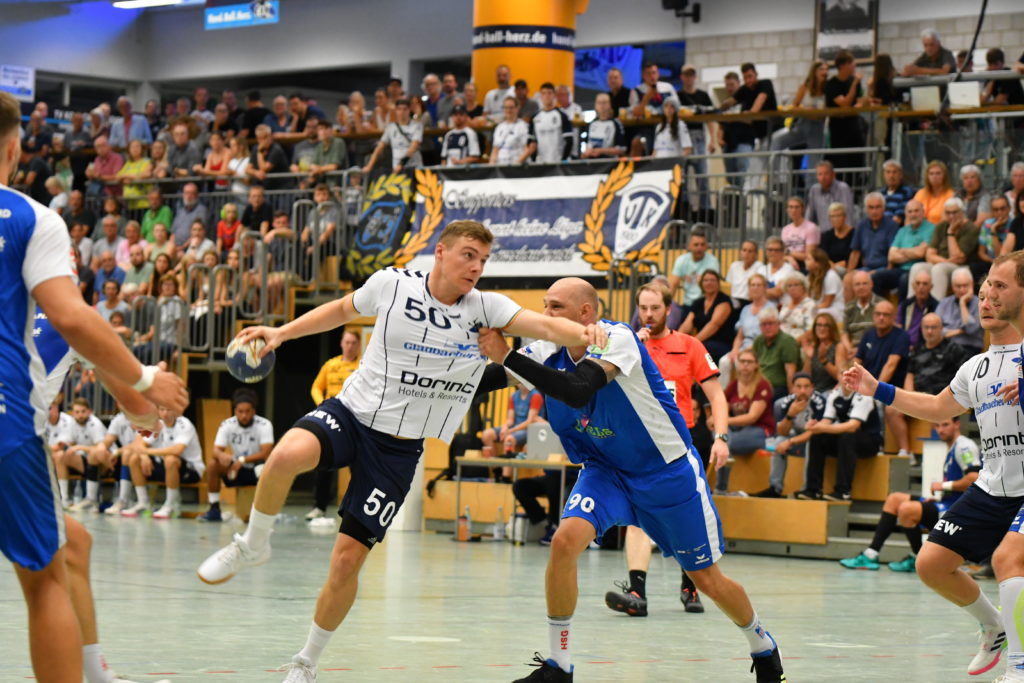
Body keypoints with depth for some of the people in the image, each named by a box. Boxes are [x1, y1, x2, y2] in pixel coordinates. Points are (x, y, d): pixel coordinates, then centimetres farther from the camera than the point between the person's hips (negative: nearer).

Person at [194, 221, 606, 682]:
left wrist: (583, 334, -40)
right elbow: (343, 309, 16)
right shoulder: (391, 284, -4)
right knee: (288, 454, -34)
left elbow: (546, 325, -20)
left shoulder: (485, 309, -5)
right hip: (351, 413, 0)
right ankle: (254, 544, -5)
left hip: (400, 449, 0)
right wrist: (282, 332, 11)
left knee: (348, 558, -2)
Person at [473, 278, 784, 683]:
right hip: (605, 470, 4)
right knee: (564, 541, -23)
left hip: (669, 471, -4)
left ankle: (763, 646, 36)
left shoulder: (618, 339, -28)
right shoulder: (549, 352, -10)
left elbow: (577, 391, -44)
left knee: (707, 580, 6)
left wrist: (508, 356, -46)